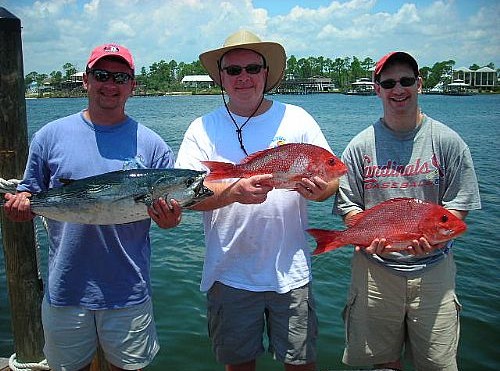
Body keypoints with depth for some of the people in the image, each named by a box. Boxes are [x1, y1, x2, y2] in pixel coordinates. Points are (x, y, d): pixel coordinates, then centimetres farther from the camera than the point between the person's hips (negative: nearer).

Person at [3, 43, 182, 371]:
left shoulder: (151, 144, -2)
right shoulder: (51, 136, 0)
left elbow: (173, 209, 2)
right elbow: (30, 194, 7)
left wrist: (170, 218, -20)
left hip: (129, 292, 0)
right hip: (65, 291, 1)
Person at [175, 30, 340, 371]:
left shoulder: (297, 119, 3)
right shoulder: (203, 128, 0)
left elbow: (331, 177, 5)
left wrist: (318, 189, -20)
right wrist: (235, 192, -28)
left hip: (291, 272, 1)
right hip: (229, 275, 0)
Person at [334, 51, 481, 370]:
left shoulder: (447, 141, 0)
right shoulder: (360, 146, 1)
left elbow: (458, 204, 0)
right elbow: (349, 206, 3)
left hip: (433, 268, 0)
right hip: (374, 269, 1)